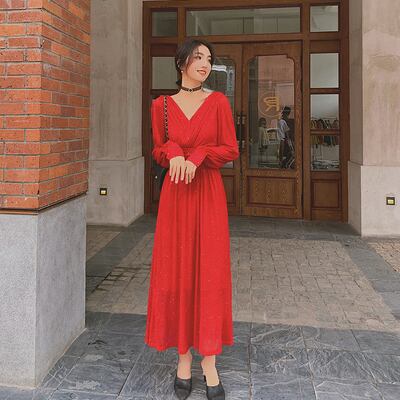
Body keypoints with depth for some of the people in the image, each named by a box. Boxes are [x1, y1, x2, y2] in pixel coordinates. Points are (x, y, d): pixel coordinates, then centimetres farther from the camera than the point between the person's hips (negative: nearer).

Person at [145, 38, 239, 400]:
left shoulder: (218, 102, 3)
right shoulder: (162, 105, 6)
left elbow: (231, 150, 1)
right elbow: (158, 151, 11)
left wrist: (197, 155, -14)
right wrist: (174, 152, -11)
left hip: (209, 194, -1)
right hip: (175, 194, 1)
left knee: (211, 274, -1)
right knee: (176, 273, 2)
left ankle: (209, 362, 10)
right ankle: (183, 357, 16)